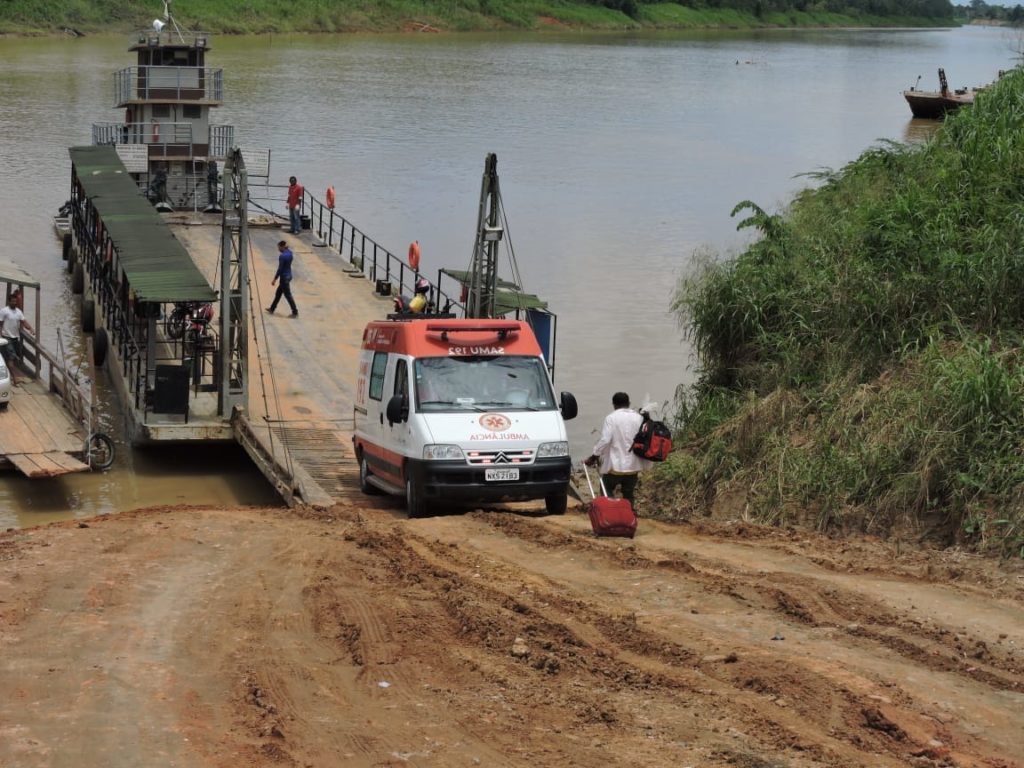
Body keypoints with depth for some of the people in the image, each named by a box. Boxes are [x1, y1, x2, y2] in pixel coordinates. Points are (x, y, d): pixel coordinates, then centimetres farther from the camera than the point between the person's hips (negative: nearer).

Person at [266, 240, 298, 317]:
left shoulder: (282, 256, -23)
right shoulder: (289, 253, 2)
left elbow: (280, 269, -21)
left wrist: (275, 279, -16)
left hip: (284, 277, -10)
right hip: (289, 275, 10)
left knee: (288, 295, -2)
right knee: (278, 293, 21)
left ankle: (295, 312, 2)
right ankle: (272, 309, 32)